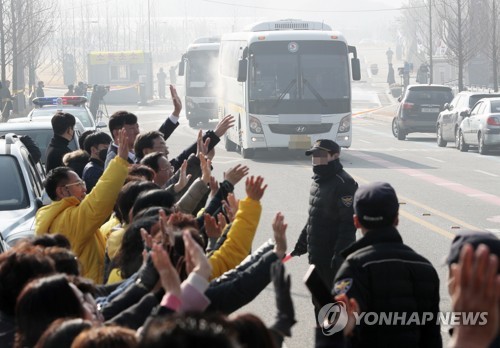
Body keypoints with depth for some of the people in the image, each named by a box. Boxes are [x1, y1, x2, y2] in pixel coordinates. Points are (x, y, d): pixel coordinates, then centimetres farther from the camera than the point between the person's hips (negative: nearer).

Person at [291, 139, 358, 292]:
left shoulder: (343, 183, -16)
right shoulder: (318, 181, 14)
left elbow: (348, 223, -20)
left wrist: (339, 254, -24)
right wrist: (302, 242, 22)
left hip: (333, 255, -9)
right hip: (317, 253, 9)